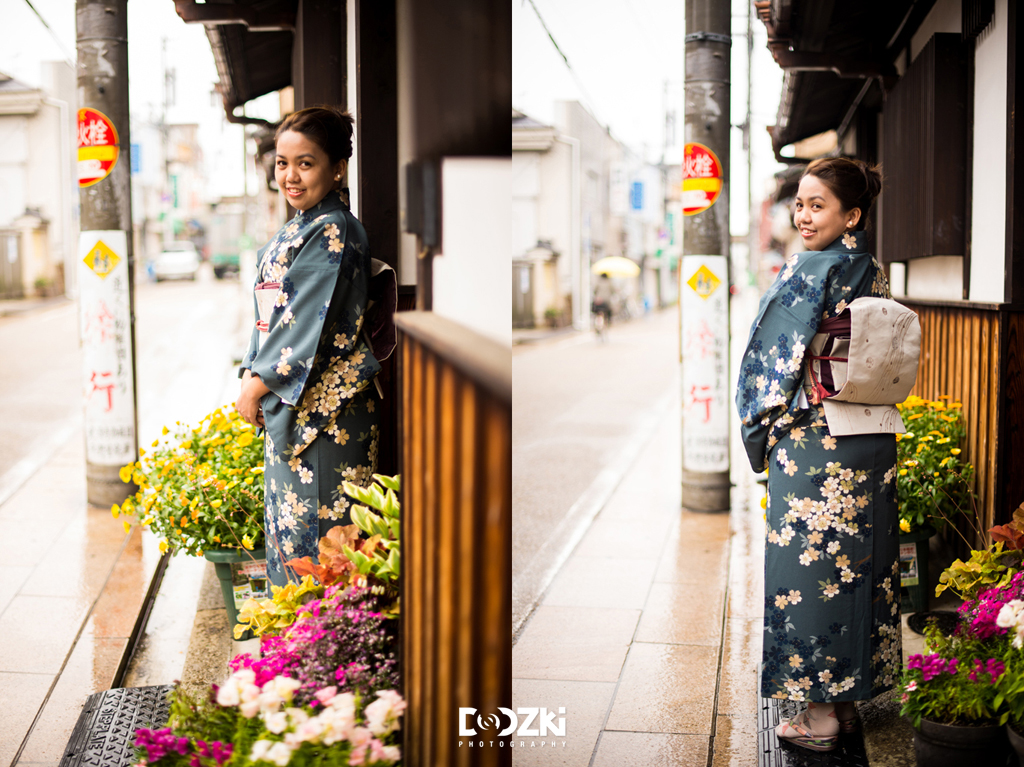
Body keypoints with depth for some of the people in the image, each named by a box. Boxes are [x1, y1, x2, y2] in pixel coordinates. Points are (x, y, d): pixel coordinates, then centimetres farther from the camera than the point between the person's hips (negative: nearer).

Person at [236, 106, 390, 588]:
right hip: (288, 404, 10)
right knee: (285, 521, 16)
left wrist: (257, 385, -12)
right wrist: (253, 374, 6)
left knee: (316, 529, -3)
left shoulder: (333, 234, -15)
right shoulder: (294, 232, 13)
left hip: (323, 408, -10)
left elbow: (307, 321, -18)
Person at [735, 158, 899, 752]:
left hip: (812, 443, -8)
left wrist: (760, 433, -2)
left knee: (808, 565, 0)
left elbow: (772, 362, -13)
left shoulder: (807, 272, -14)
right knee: (860, 563, 13)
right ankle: (849, 698, 24)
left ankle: (819, 714, 7)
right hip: (874, 444, 8)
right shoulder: (878, 274, 9)